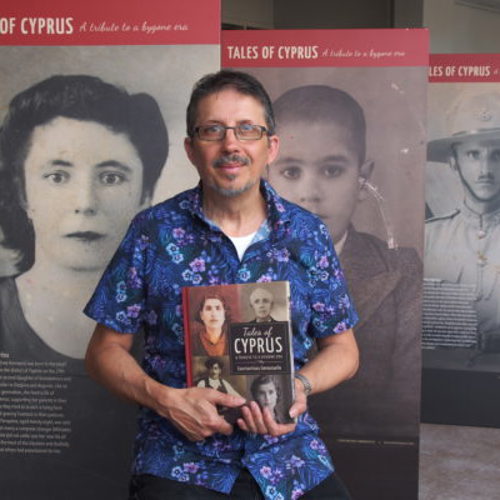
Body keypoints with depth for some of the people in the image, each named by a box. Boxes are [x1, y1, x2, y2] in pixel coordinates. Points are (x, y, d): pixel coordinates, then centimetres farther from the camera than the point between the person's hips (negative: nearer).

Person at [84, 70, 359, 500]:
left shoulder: (307, 233, 2)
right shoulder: (154, 231, -2)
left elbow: (342, 348, 8)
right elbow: (106, 350, 2)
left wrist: (301, 386, -12)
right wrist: (164, 399, -15)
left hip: (289, 449, 2)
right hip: (180, 456, -1)